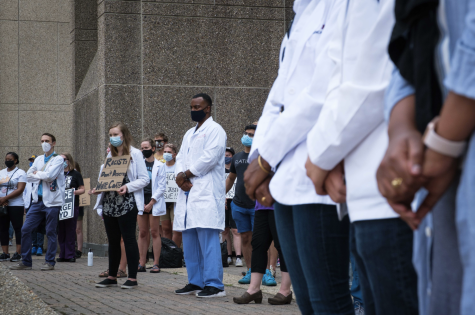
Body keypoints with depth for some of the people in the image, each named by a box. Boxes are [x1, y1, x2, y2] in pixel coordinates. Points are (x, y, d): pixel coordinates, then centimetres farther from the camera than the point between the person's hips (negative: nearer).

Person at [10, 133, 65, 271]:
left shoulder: (58, 159, -3)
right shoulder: (38, 159, 17)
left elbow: (50, 175, -18)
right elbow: (28, 176, 8)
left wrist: (37, 173, -3)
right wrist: (43, 176, -4)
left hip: (52, 201, -6)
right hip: (37, 201, 6)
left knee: (51, 232, -1)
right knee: (25, 229, 1)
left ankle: (50, 262, 9)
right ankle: (26, 261, 8)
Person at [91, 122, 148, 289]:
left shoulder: (135, 154, -3)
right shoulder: (110, 155, 17)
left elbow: (144, 179, -6)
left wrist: (127, 187, -20)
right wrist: (97, 189, 1)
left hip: (127, 204, -6)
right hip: (109, 203, 6)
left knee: (129, 239, -5)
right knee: (113, 241, 11)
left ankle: (132, 278, -1)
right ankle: (112, 276, 18)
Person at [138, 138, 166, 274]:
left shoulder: (160, 166, 1)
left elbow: (162, 186, -3)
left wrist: (151, 202, -10)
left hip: (154, 202, -3)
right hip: (141, 201, 3)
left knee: (154, 232, -3)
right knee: (142, 233, 3)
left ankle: (156, 264, -1)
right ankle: (141, 263, 5)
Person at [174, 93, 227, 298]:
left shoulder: (215, 130, -2)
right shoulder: (189, 134, 25)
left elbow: (209, 158, -13)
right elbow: (181, 158, 17)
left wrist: (186, 174, -8)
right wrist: (179, 176, -4)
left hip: (206, 194, -9)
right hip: (188, 193, 9)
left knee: (208, 240, -13)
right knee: (189, 241, 9)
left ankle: (214, 285, -13)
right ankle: (195, 283, 15)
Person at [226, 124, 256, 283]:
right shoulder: (237, 157, 15)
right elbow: (230, 178, 26)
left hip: (256, 205, -5)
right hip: (239, 205, 5)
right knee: (245, 238, 7)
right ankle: (250, 271, 13)